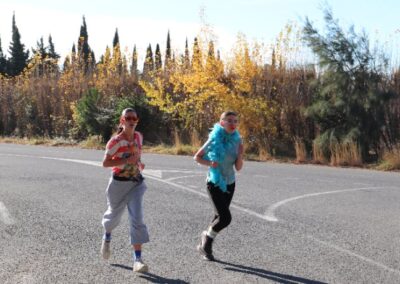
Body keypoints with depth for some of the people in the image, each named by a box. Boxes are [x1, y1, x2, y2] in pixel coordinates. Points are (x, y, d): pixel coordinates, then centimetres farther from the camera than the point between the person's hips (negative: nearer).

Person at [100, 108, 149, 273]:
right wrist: (127, 161, -27)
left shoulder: (139, 137, 2)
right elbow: (105, 163, -19)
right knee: (114, 215, 17)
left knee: (137, 219, -10)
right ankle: (107, 237, 53)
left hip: (136, 183, 3)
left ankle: (137, 259, -10)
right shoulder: (115, 141, -15)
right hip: (119, 183, -3)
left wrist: (139, 163, 3)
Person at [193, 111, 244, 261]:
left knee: (220, 216, 13)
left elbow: (238, 167, -2)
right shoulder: (214, 140, -15)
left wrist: (240, 154, -19)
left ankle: (205, 244, 33)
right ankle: (207, 237, 14)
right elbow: (197, 157, -5)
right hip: (215, 183, -5)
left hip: (230, 183, 5)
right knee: (225, 218, -13)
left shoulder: (237, 140, -3)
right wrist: (209, 163, -22)